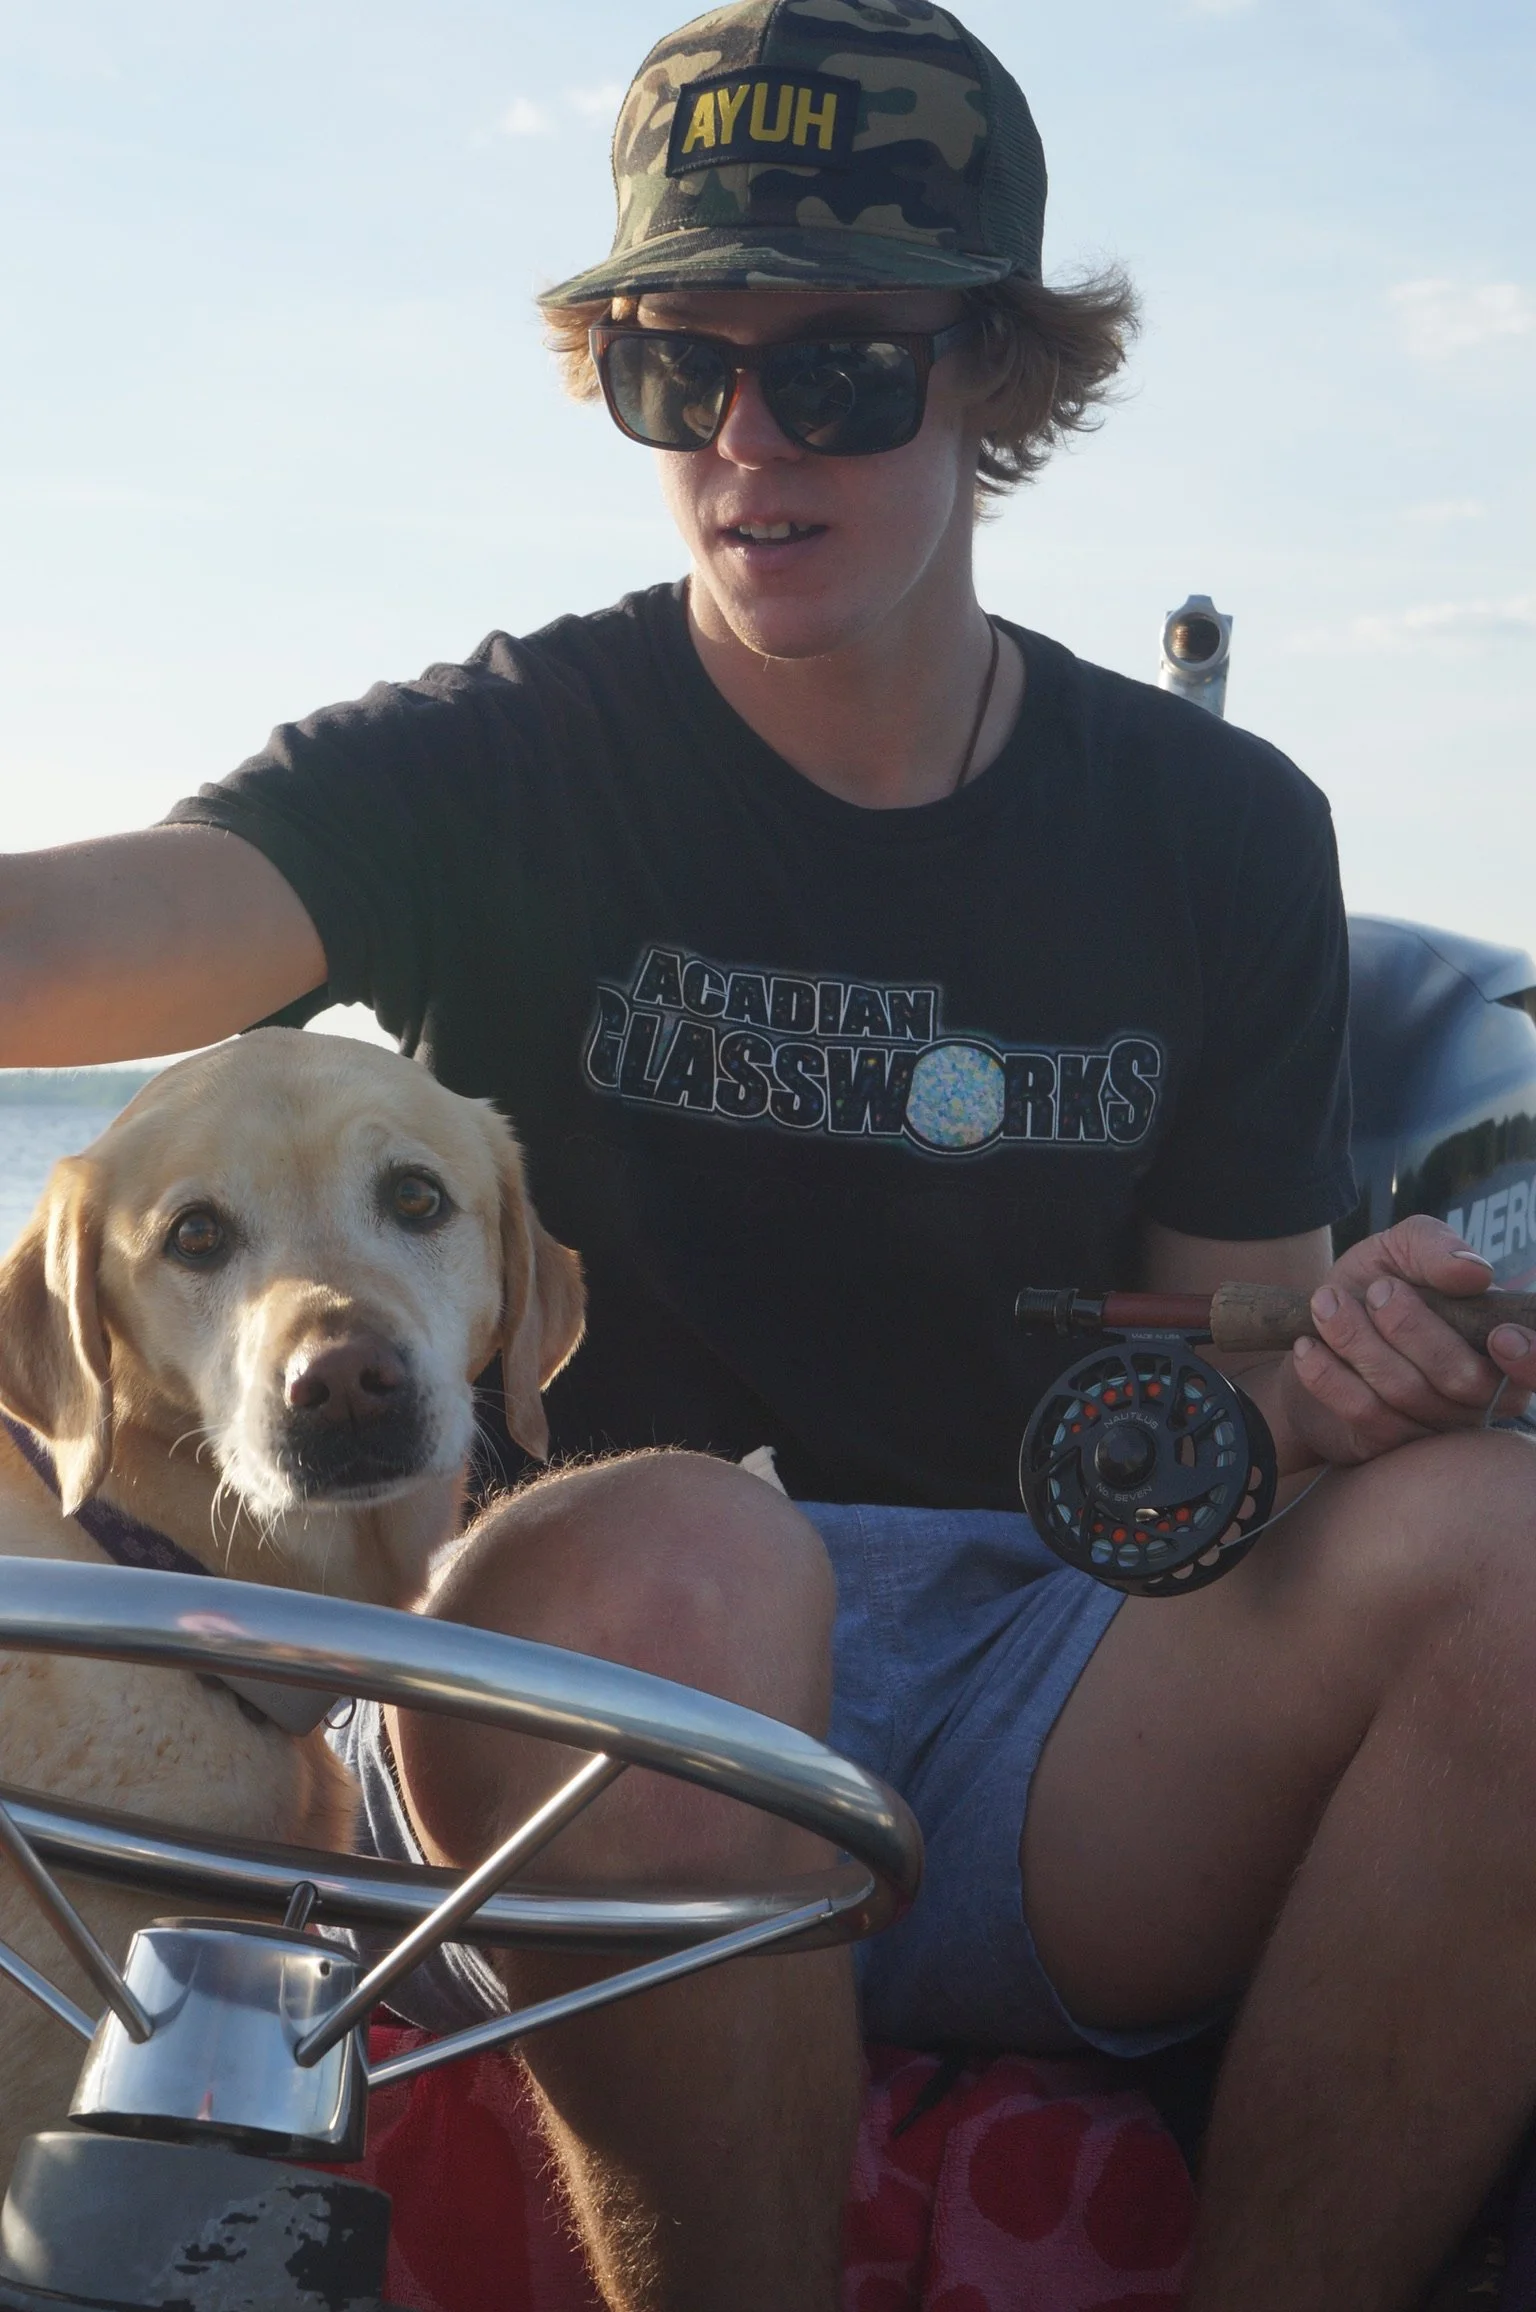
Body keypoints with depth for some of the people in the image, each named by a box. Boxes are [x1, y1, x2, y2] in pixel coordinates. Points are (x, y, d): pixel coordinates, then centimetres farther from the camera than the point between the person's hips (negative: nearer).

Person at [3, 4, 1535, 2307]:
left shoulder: (1220, 835, 10)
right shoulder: (498, 770, 0)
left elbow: (1209, 1391, 13)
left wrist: (1332, 1380, -11)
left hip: (1061, 1731, 3)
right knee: (649, 1545, -37)